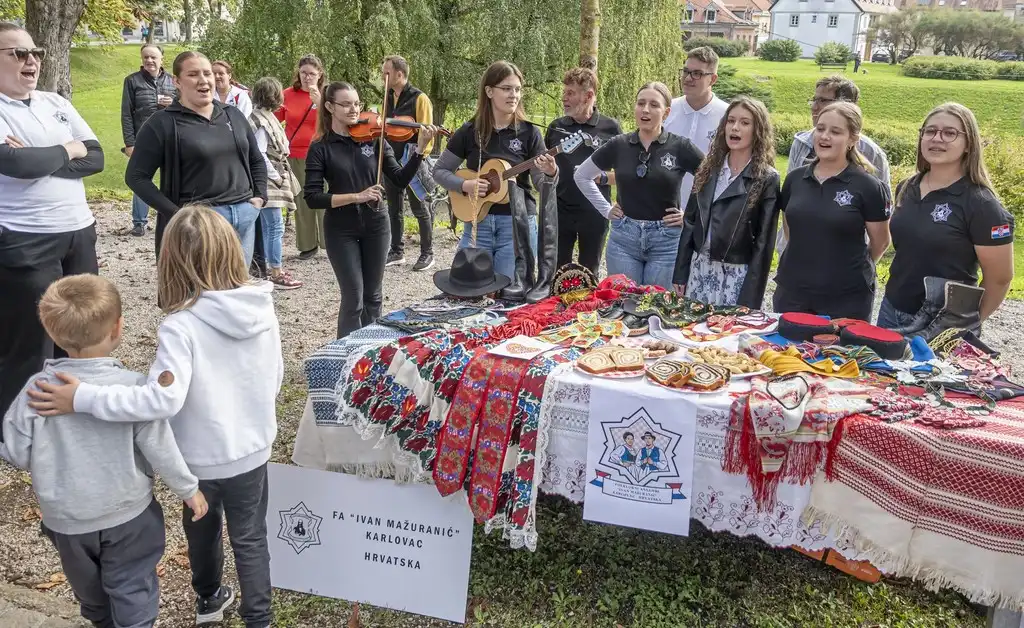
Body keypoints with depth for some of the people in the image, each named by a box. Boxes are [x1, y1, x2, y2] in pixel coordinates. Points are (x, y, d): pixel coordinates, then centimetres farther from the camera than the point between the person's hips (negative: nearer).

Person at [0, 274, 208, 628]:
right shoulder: (132, 386, -22)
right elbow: (159, 448, -17)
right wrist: (188, 489, -2)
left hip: (65, 518, 3)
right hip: (127, 514, -3)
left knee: (90, 592, 27)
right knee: (132, 593, 15)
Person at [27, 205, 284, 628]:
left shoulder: (180, 326, -26)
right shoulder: (262, 308, -12)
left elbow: (163, 399, -35)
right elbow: (275, 376, -1)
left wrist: (82, 398, -29)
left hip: (202, 459, -2)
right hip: (252, 451, 2)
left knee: (202, 530, 26)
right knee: (250, 538, 20)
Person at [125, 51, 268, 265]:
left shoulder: (233, 115, 12)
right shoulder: (163, 123, -5)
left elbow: (257, 160, 22)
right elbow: (136, 176, -7)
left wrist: (260, 196, 8)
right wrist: (176, 213, -14)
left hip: (245, 216, 6)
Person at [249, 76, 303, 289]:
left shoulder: (264, 117, 11)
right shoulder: (262, 121, -17)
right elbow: (259, 154, -22)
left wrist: (277, 175, 11)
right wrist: (275, 176, -15)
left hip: (268, 182, 10)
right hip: (268, 181, -10)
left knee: (267, 227, 15)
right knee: (276, 227, -6)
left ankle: (271, 267, 23)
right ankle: (276, 274, -2)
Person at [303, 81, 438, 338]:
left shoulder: (374, 138, 0)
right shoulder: (320, 148, -6)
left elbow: (400, 180, -4)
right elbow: (312, 198, -14)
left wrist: (420, 149, -18)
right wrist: (356, 196, -22)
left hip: (375, 225, 3)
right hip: (341, 230, -3)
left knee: (373, 295, 13)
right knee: (353, 298, -3)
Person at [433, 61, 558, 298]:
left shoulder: (529, 132, -2)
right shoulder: (469, 131, 0)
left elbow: (541, 183, -4)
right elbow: (440, 171, 7)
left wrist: (550, 173, -27)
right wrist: (464, 185, -11)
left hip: (518, 222, -1)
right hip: (477, 221, 1)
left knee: (511, 294, 1)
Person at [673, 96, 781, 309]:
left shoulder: (767, 179, -7)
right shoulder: (708, 169, 7)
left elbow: (764, 241, -9)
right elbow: (690, 223, 9)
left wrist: (750, 299, -12)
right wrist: (680, 275, 5)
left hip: (737, 275, -4)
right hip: (699, 268, 4)